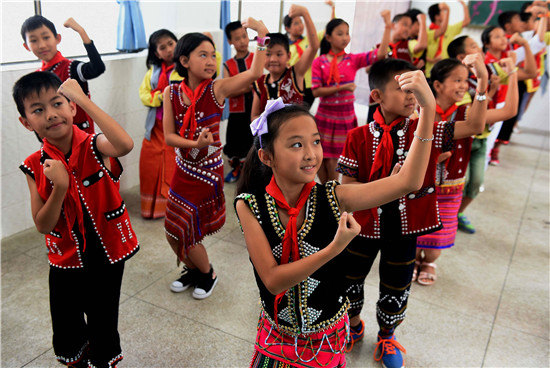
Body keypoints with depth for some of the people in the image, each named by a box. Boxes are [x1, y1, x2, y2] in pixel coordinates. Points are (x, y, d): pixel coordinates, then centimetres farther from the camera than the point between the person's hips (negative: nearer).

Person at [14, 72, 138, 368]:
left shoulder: (95, 147, -16)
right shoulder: (36, 167, -8)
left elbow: (125, 145, -42)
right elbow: (43, 225, -8)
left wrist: (83, 99, -36)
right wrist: (59, 187, -25)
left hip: (107, 257, -3)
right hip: (66, 260, 3)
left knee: (103, 330, 18)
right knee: (67, 343, 21)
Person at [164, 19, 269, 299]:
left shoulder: (217, 89, -14)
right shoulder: (171, 93, -5)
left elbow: (255, 73, -26)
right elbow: (168, 136, -8)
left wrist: (262, 35, -25)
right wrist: (195, 144, -24)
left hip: (207, 171, -4)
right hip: (183, 170, 4)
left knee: (189, 234, 4)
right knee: (173, 230, 13)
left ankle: (208, 275, 34)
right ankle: (191, 270, 42)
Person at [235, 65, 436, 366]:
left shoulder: (331, 198, -18)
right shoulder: (250, 206, -20)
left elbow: (407, 182, -23)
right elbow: (273, 280, -24)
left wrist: (428, 108, -30)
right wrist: (334, 248, -33)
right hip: (277, 338, 0)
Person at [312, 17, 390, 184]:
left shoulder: (353, 60, 1)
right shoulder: (319, 62, -2)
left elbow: (381, 53, -11)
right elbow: (316, 91, -10)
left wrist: (387, 26, -17)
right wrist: (342, 88, -18)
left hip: (346, 116, 0)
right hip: (324, 115, 0)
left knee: (333, 160, 4)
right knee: (321, 159, 8)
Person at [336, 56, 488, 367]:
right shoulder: (359, 138, -12)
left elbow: (474, 126, -14)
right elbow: (347, 184, -11)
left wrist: (483, 82, -24)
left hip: (404, 226, 1)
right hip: (365, 222, -1)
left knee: (397, 288, 18)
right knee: (351, 278, 19)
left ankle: (387, 338, 47)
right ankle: (354, 324, 51)